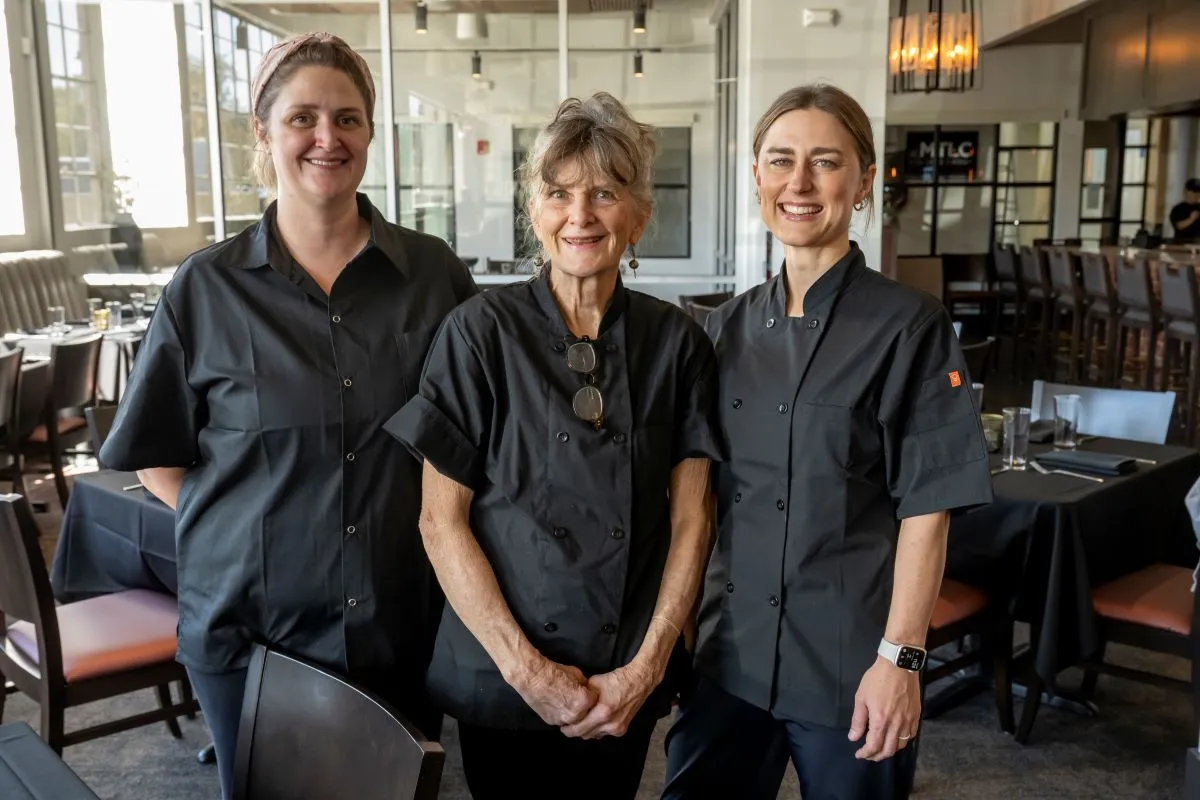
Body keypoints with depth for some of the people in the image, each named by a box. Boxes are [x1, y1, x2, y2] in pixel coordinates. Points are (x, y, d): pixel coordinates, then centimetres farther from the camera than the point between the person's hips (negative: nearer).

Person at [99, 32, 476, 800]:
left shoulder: (435, 273, -2)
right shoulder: (206, 287, -4)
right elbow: (156, 453, 4)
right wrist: (245, 530, -6)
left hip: (406, 622, 1)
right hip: (251, 627, 0)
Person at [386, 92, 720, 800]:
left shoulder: (678, 342, -3)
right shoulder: (481, 333, -9)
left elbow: (691, 517, -2)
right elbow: (441, 519, -9)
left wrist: (646, 667, -9)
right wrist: (525, 666, -13)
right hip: (502, 677, -2)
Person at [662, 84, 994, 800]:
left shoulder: (911, 327, -9)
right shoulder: (731, 327, 5)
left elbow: (926, 508, -10)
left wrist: (900, 659, -13)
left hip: (850, 662, -4)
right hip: (729, 651, 5)